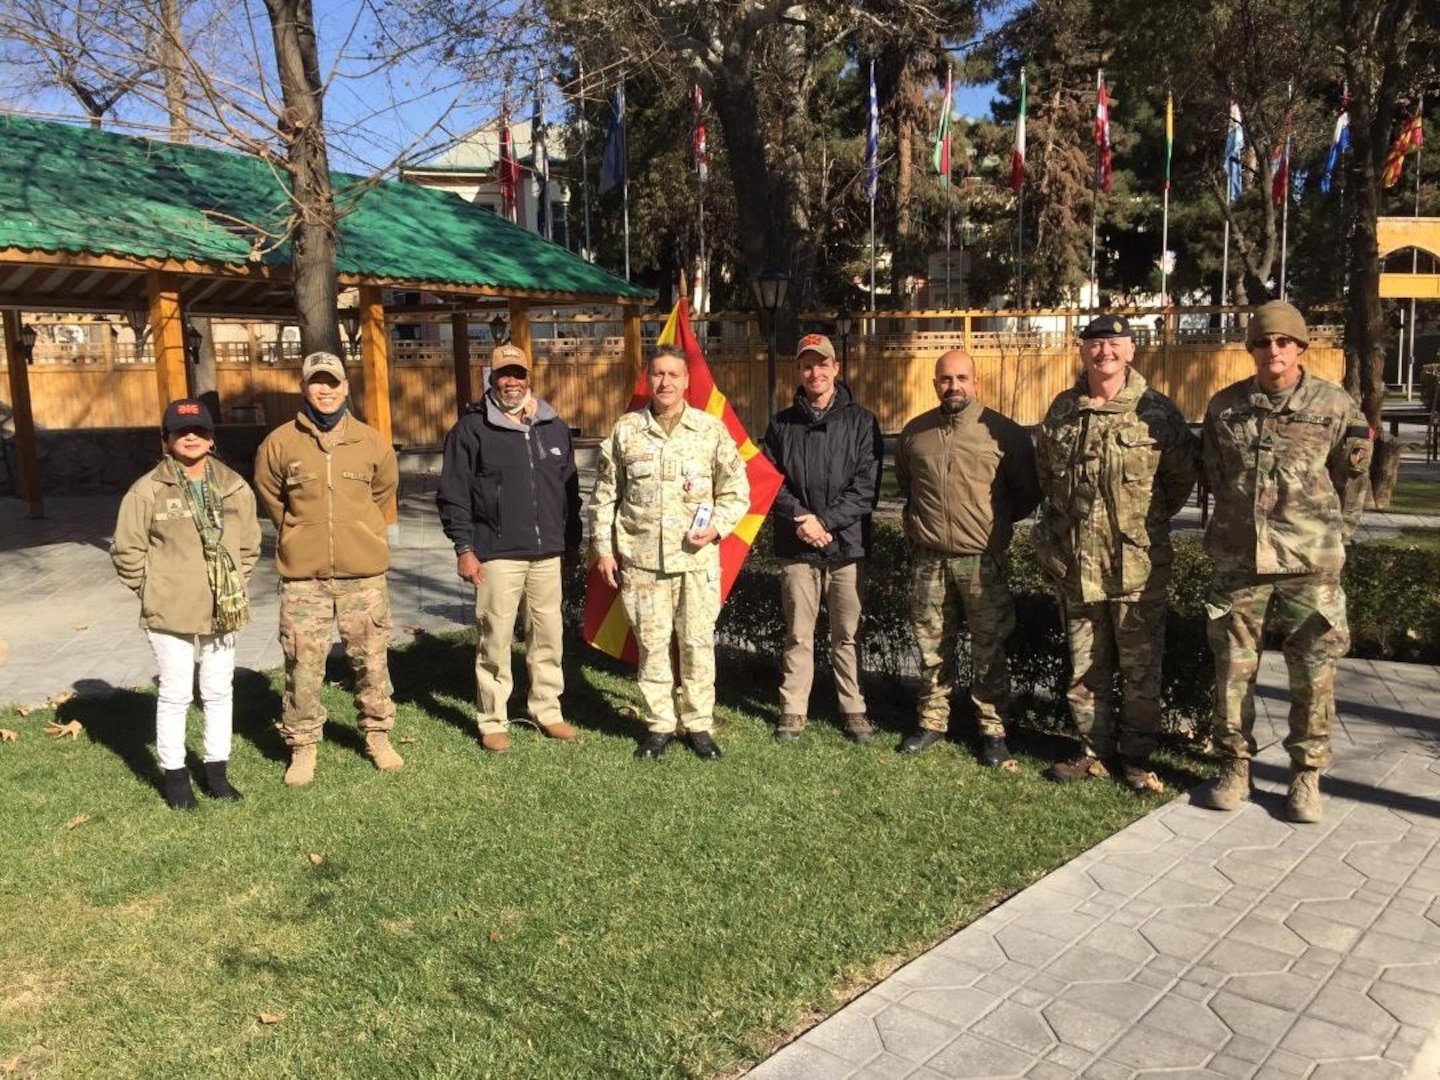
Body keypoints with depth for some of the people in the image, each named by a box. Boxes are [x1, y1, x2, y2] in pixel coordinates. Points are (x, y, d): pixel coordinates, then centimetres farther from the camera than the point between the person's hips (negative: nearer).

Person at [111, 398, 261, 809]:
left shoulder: (234, 487, 2)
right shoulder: (147, 490, -9)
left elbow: (249, 544, 13)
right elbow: (126, 550, -3)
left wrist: (235, 587, 8)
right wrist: (154, 590, -3)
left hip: (222, 612, 4)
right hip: (170, 613, -3)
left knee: (219, 692, 13)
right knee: (175, 694, 6)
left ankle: (216, 768, 27)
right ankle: (174, 774, 20)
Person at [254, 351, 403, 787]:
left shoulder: (370, 441, 1)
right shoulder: (280, 442, -2)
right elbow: (268, 493, 13)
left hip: (363, 571, 1)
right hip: (303, 573, -1)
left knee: (371, 658, 10)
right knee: (303, 664, 4)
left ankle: (377, 735, 27)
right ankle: (303, 747, 19)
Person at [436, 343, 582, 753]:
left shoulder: (554, 426, 11)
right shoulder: (472, 428, -2)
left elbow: (569, 486, 18)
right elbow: (453, 494, -3)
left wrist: (572, 538, 16)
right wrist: (464, 548, -8)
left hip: (548, 553, 4)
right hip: (498, 554, -4)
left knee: (548, 635, 11)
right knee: (495, 639, 0)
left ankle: (548, 711, 25)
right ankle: (493, 722, 13)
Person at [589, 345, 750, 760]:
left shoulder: (711, 429, 1)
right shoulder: (625, 431, 4)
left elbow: (736, 491, 6)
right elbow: (604, 496, 9)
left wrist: (717, 526, -10)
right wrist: (603, 549, 5)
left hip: (698, 558, 0)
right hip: (640, 559, 1)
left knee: (698, 642, 5)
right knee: (651, 644, 7)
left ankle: (698, 724, 20)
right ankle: (660, 725, 21)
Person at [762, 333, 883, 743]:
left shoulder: (861, 422, 2)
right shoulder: (782, 425, 9)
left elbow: (866, 486, -5)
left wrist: (825, 521, -13)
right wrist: (800, 520, -12)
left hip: (848, 545, -1)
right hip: (796, 548, 1)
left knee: (848, 634, 6)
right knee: (798, 636, 7)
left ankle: (854, 710, 18)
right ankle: (793, 710, 17)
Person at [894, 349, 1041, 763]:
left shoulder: (1004, 433, -4)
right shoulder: (915, 432, 6)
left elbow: (1028, 493, 5)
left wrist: (996, 522, 6)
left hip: (982, 562, -3)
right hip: (928, 559, 3)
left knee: (989, 651, 4)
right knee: (932, 647, 12)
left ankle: (993, 730, 15)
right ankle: (932, 722, 25)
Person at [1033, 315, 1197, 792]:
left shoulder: (1157, 411, -5)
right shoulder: (1061, 411, 6)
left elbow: (1183, 475, 5)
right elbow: (1044, 474, 20)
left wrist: (1149, 521, 7)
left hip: (1138, 567, -3)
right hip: (1076, 567, 3)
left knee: (1141, 668, 7)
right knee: (1085, 668, 12)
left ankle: (1137, 757, 21)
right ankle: (1095, 751, 26)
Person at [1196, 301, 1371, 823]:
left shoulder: (1334, 404, -3)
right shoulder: (1224, 406, 2)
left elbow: (1354, 481, 5)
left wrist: (1330, 537, 7)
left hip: (1311, 563, -1)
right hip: (1239, 560, 2)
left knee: (1313, 674, 5)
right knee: (1233, 668, 6)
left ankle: (1306, 775, 19)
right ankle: (1234, 767, 20)